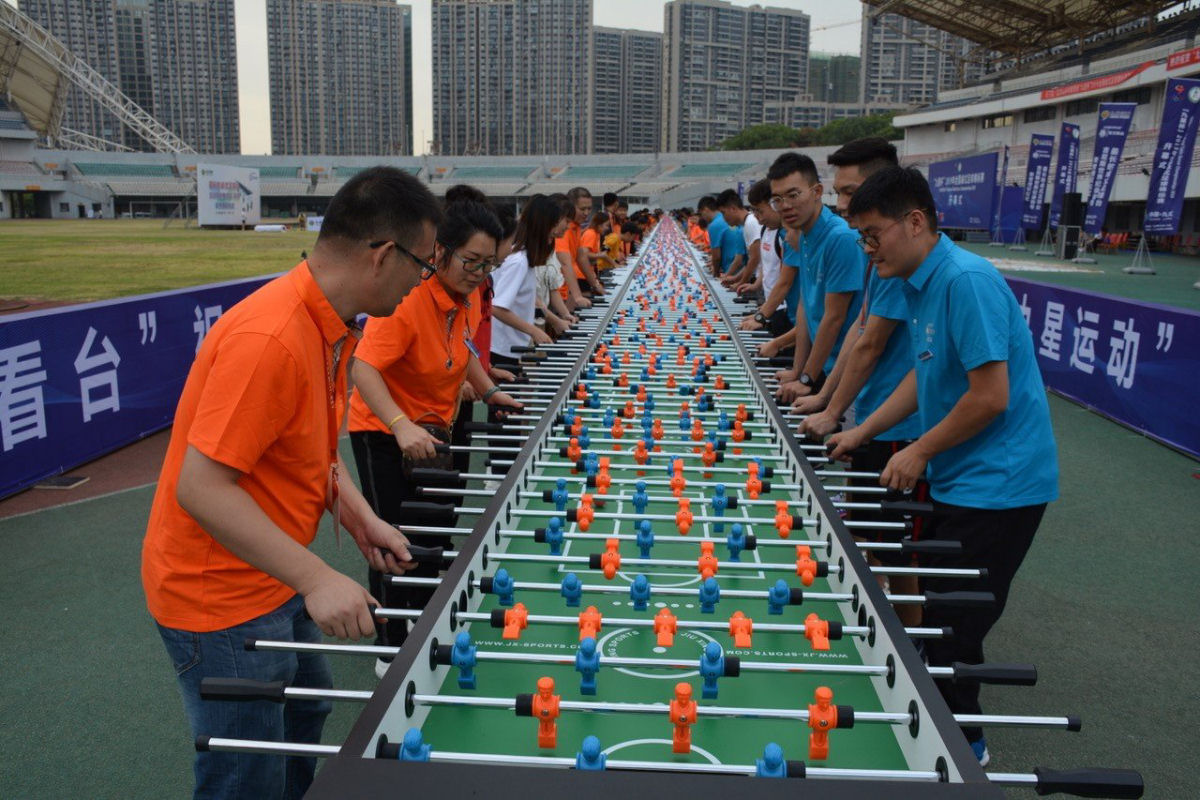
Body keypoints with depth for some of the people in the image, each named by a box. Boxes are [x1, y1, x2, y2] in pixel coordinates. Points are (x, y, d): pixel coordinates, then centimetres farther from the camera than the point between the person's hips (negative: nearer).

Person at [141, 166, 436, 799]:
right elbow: (201, 487, -30)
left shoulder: (333, 328, 1)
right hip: (222, 600, -9)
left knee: (307, 710, 24)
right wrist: (317, 579, -31)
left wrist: (357, 516, -1)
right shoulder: (269, 338, -30)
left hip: (276, 581, 9)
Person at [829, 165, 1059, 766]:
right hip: (959, 479, 9)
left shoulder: (967, 281, -23)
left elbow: (990, 397, -25)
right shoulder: (921, 283, 7)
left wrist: (919, 452, -13)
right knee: (933, 610, 19)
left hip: (995, 485, -9)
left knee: (951, 626, 2)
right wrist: (863, 432, 16)